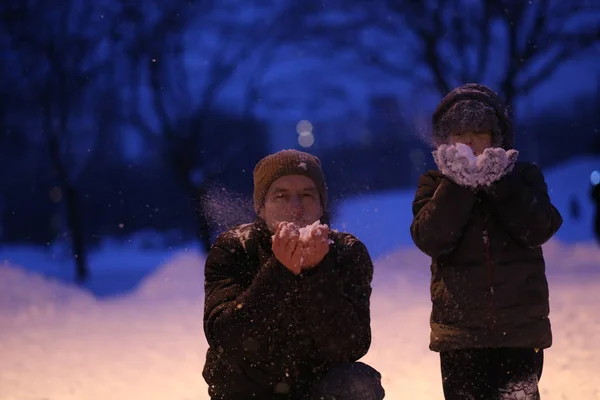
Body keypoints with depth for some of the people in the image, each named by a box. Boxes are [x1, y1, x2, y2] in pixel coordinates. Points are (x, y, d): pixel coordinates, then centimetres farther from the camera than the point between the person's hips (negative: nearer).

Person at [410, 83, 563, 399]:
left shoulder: (523, 176, 7)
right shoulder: (436, 185, 6)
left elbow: (539, 229, -10)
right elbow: (430, 239, -12)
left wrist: (500, 183, -19)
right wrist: (458, 185, -21)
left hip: (520, 327, 0)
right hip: (460, 329, 0)